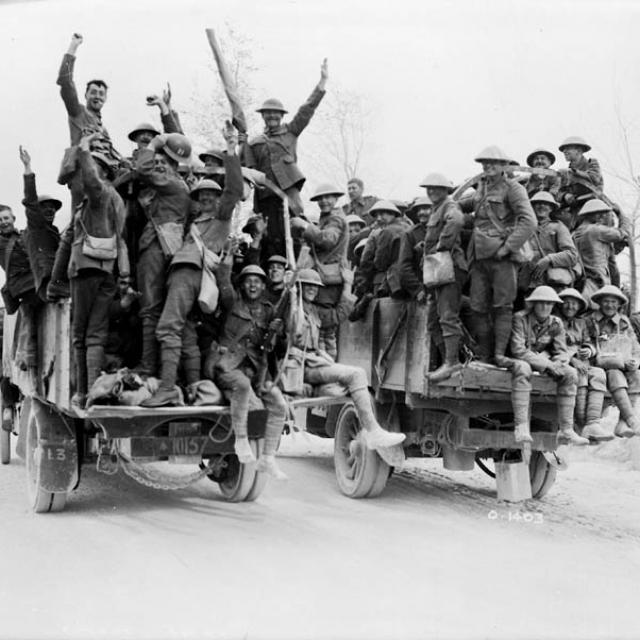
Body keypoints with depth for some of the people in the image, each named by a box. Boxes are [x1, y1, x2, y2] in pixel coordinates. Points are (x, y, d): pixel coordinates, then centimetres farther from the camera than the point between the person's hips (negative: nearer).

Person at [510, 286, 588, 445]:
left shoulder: (556, 323, 1)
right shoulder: (520, 318, -15)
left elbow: (562, 353, -1)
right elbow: (518, 350, -23)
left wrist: (556, 365, -26)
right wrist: (547, 364, -28)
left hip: (546, 362, 5)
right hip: (522, 360, -5)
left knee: (570, 373, -19)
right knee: (523, 369, -39)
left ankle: (566, 428, -19)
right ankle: (521, 427, -43)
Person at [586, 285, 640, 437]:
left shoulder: (624, 322, 19)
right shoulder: (590, 321, 7)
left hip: (626, 367, 4)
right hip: (602, 366, -3)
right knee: (615, 376, -34)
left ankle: (622, 425, -38)